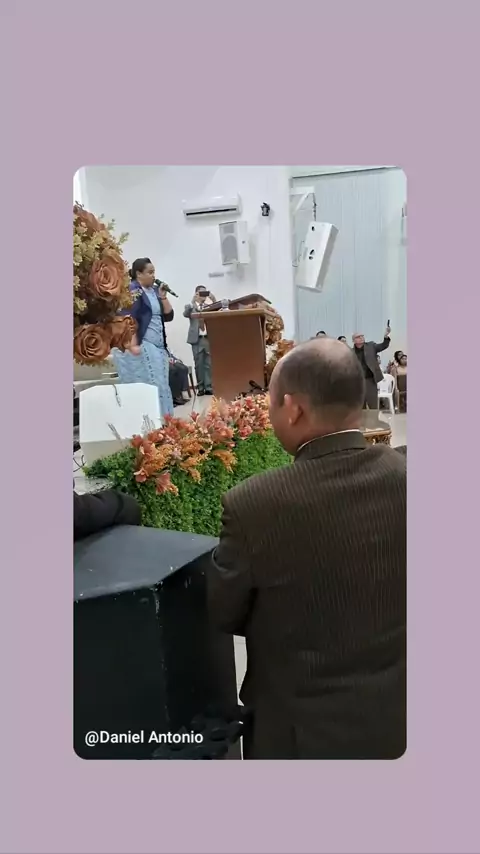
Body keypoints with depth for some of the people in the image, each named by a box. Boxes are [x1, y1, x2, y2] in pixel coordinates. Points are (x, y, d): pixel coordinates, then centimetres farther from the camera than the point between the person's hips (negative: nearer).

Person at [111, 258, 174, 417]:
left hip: (159, 347, 8)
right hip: (141, 347, -7)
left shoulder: (155, 290, 16)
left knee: (161, 386, 7)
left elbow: (168, 316, 14)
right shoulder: (132, 290, -6)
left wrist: (163, 296, 1)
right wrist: (133, 345, -23)